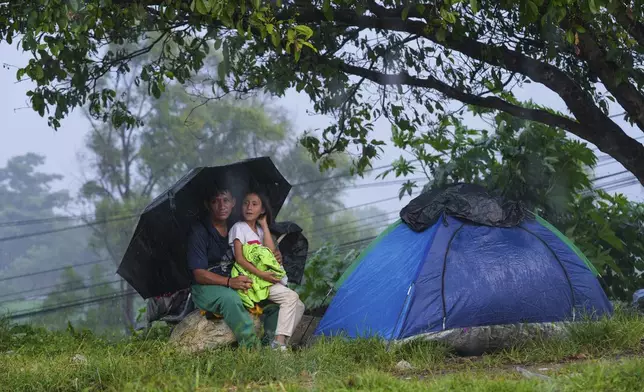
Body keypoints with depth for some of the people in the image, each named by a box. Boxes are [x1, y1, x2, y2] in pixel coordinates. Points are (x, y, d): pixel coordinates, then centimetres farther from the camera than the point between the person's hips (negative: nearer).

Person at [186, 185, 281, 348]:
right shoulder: (199, 231, -8)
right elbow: (199, 274, -14)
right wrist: (229, 282, -31)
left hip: (238, 284, 6)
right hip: (207, 288, -6)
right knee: (229, 298, -38)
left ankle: (270, 342, -13)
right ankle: (251, 346, -36)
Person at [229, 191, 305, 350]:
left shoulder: (259, 229, 17)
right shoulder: (239, 228, -4)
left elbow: (271, 251, 0)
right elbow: (239, 259, -14)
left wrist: (264, 225, 4)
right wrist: (262, 274, -23)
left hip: (265, 277, 8)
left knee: (298, 306, 0)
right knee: (291, 296, -24)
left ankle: (281, 342, -8)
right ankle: (278, 342, -29)